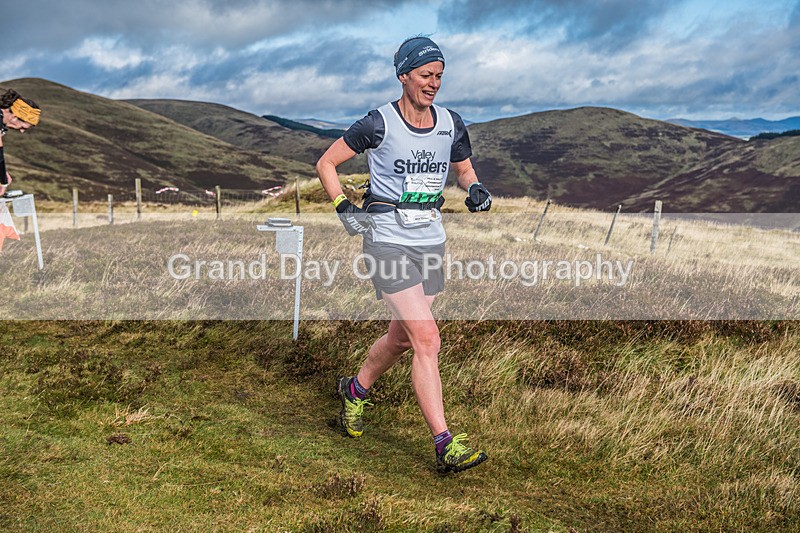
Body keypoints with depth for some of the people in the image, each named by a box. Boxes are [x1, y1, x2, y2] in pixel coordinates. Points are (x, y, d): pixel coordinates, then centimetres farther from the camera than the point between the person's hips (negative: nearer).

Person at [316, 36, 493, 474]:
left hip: (431, 240, 6)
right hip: (388, 239, -6)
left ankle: (355, 390, 44)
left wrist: (475, 189, -1)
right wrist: (343, 207, -12)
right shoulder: (379, 124, -10)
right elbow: (325, 163, 0)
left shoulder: (451, 125, 4)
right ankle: (446, 446, -10)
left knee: (402, 337, 15)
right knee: (426, 338, -14)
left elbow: (463, 168, 21)